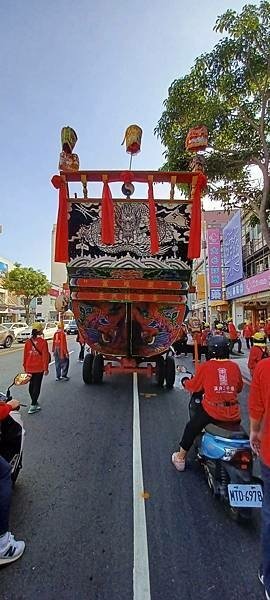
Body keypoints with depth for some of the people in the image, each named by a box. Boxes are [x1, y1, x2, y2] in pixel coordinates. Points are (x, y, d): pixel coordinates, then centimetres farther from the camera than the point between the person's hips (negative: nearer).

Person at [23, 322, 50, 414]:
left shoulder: (28, 342, -2)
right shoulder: (43, 342, -14)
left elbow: (25, 355, 4)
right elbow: (45, 356, -12)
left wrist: (25, 367, 15)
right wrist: (46, 368, -4)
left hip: (29, 368, 4)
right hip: (39, 368, -4)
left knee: (31, 385, 18)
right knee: (37, 386, 5)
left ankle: (34, 403, 31)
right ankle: (33, 406, 6)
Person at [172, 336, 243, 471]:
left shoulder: (205, 366, -10)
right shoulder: (234, 366, -2)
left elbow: (194, 386, 1)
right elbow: (239, 388, 12)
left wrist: (185, 382, 21)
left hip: (212, 412, -3)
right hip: (234, 415, 3)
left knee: (191, 428, 19)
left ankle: (180, 458, 30)